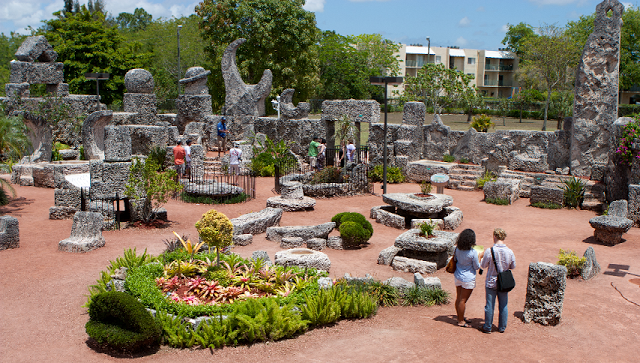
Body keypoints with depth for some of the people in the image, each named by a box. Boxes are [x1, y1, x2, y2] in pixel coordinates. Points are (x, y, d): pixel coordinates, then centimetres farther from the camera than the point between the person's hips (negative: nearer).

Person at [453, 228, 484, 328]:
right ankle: (461, 321, 13)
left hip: (458, 276, 7)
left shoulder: (458, 249, -4)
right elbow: (477, 267, -11)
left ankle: (460, 318, 30)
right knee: (463, 300, 3)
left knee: (458, 298, 16)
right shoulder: (473, 252, -21)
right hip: (468, 278, -6)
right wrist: (479, 257, 3)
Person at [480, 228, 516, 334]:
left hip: (491, 282, -2)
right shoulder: (510, 252, -11)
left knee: (490, 305, 9)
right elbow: (513, 266, 3)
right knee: (503, 306, 14)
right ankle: (502, 327, 25)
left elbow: (483, 265, -7)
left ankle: (487, 327, 19)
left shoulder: (489, 251, -19)